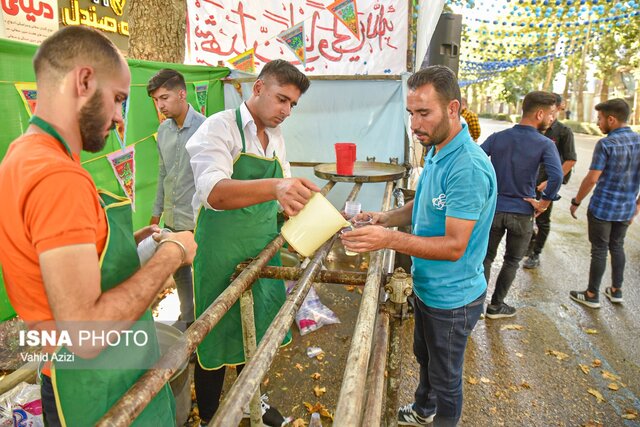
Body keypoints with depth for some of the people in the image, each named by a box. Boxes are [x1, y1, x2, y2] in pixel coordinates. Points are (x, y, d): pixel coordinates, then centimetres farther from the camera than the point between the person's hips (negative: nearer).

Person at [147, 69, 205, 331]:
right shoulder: (163, 130, 6)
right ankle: (187, 318, 39)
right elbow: (163, 174, 15)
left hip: (197, 219, -7)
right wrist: (157, 211, 17)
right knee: (179, 271, 19)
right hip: (172, 218, 7)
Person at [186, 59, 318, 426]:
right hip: (222, 256, -6)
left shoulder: (277, 138, 7)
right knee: (216, 340, 9)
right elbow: (214, 193, -34)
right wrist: (275, 187, -50)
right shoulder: (219, 128, -16)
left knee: (257, 332, 21)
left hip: (262, 253, 7)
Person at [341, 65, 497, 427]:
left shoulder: (468, 169, -30)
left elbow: (454, 246, -30)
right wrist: (387, 217, -3)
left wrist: (390, 239, -39)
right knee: (425, 357, 31)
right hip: (427, 288, 10)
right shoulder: (436, 153, 1)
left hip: (452, 298, -10)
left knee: (445, 378, 15)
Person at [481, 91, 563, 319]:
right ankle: (496, 305, 27)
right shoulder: (544, 144, -12)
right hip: (522, 214, -2)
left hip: (493, 209, 2)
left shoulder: (497, 137, -2)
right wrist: (544, 203, -13)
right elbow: (556, 176, -26)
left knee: (486, 257, 16)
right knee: (512, 261, 17)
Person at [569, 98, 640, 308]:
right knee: (617, 247, 20)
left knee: (599, 250, 4)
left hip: (602, 208, -6)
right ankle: (616, 290, 31)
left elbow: (592, 179, -18)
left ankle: (592, 295, 17)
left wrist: (576, 202, -6)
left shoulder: (606, 144, -16)